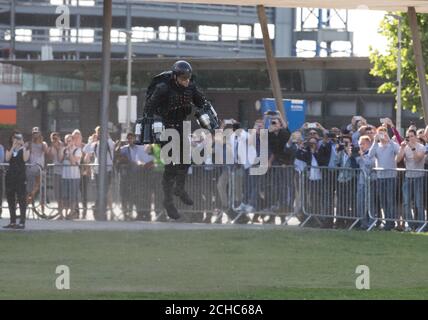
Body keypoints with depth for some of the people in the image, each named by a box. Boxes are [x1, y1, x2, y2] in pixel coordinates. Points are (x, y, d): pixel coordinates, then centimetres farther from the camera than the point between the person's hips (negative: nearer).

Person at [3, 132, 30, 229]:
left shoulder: (25, 150, 4)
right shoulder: (9, 150, 13)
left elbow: (25, 159, -16)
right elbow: (7, 158, -7)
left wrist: (23, 147, -14)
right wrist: (13, 147, -11)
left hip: (21, 177, -4)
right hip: (10, 176, 4)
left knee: (21, 199, -7)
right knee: (10, 199, 6)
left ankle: (22, 222, -8)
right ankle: (12, 222, 14)